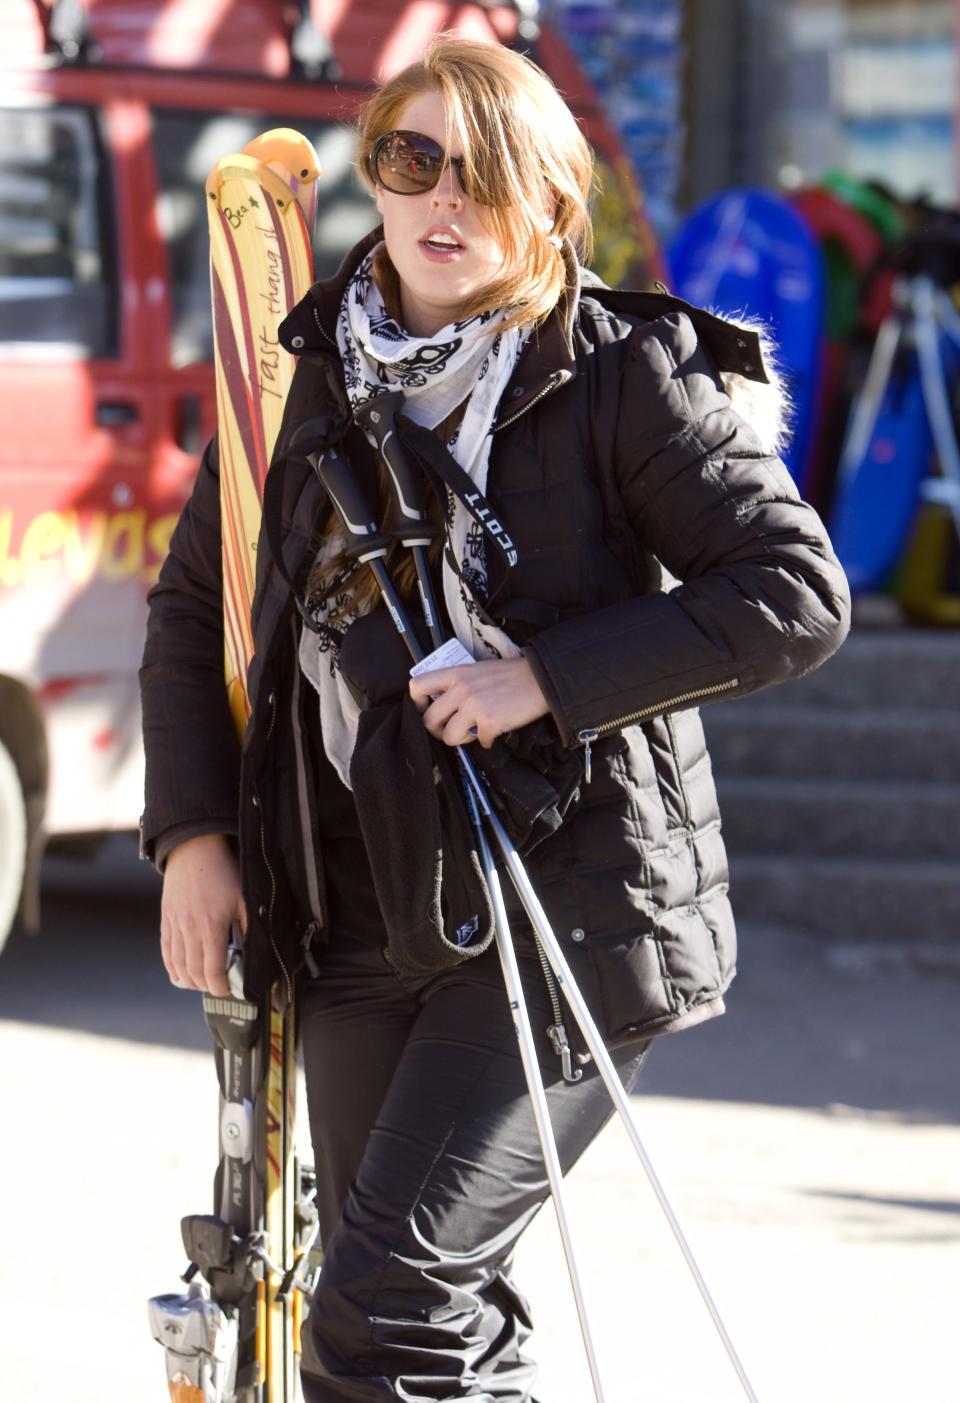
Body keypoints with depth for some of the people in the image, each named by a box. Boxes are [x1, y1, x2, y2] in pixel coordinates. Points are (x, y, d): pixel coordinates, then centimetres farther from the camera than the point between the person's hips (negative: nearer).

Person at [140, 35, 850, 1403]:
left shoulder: (626, 375, -7)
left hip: (569, 913, -6)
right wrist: (193, 833, 4)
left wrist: (548, 676, -20)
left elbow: (800, 593, -14)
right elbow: (191, 603, 16)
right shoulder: (309, 371, 7)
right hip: (360, 918, 6)